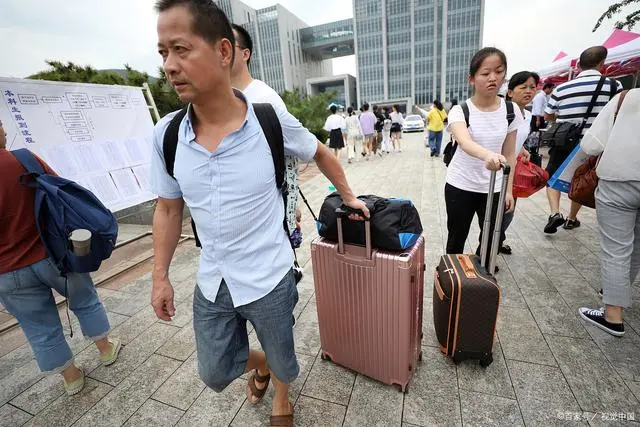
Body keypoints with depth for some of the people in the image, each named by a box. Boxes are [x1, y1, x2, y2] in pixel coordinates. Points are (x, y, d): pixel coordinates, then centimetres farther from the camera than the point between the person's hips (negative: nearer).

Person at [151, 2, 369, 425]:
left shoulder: (273, 122, -16)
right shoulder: (166, 134, -7)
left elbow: (321, 154, 4)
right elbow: (168, 209, 5)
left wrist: (349, 197, 9)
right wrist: (160, 276, 7)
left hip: (269, 278, -3)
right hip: (211, 282, 4)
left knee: (282, 358, 22)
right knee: (215, 373, 22)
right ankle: (260, 364, 58)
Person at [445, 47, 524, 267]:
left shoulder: (511, 111, -1)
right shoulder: (460, 110, -12)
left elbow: (510, 153, 5)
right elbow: (465, 142, -32)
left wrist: (508, 189, 3)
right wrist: (488, 155, -53)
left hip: (494, 188, 3)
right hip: (460, 186, -3)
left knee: (491, 241, 9)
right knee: (457, 238, 11)